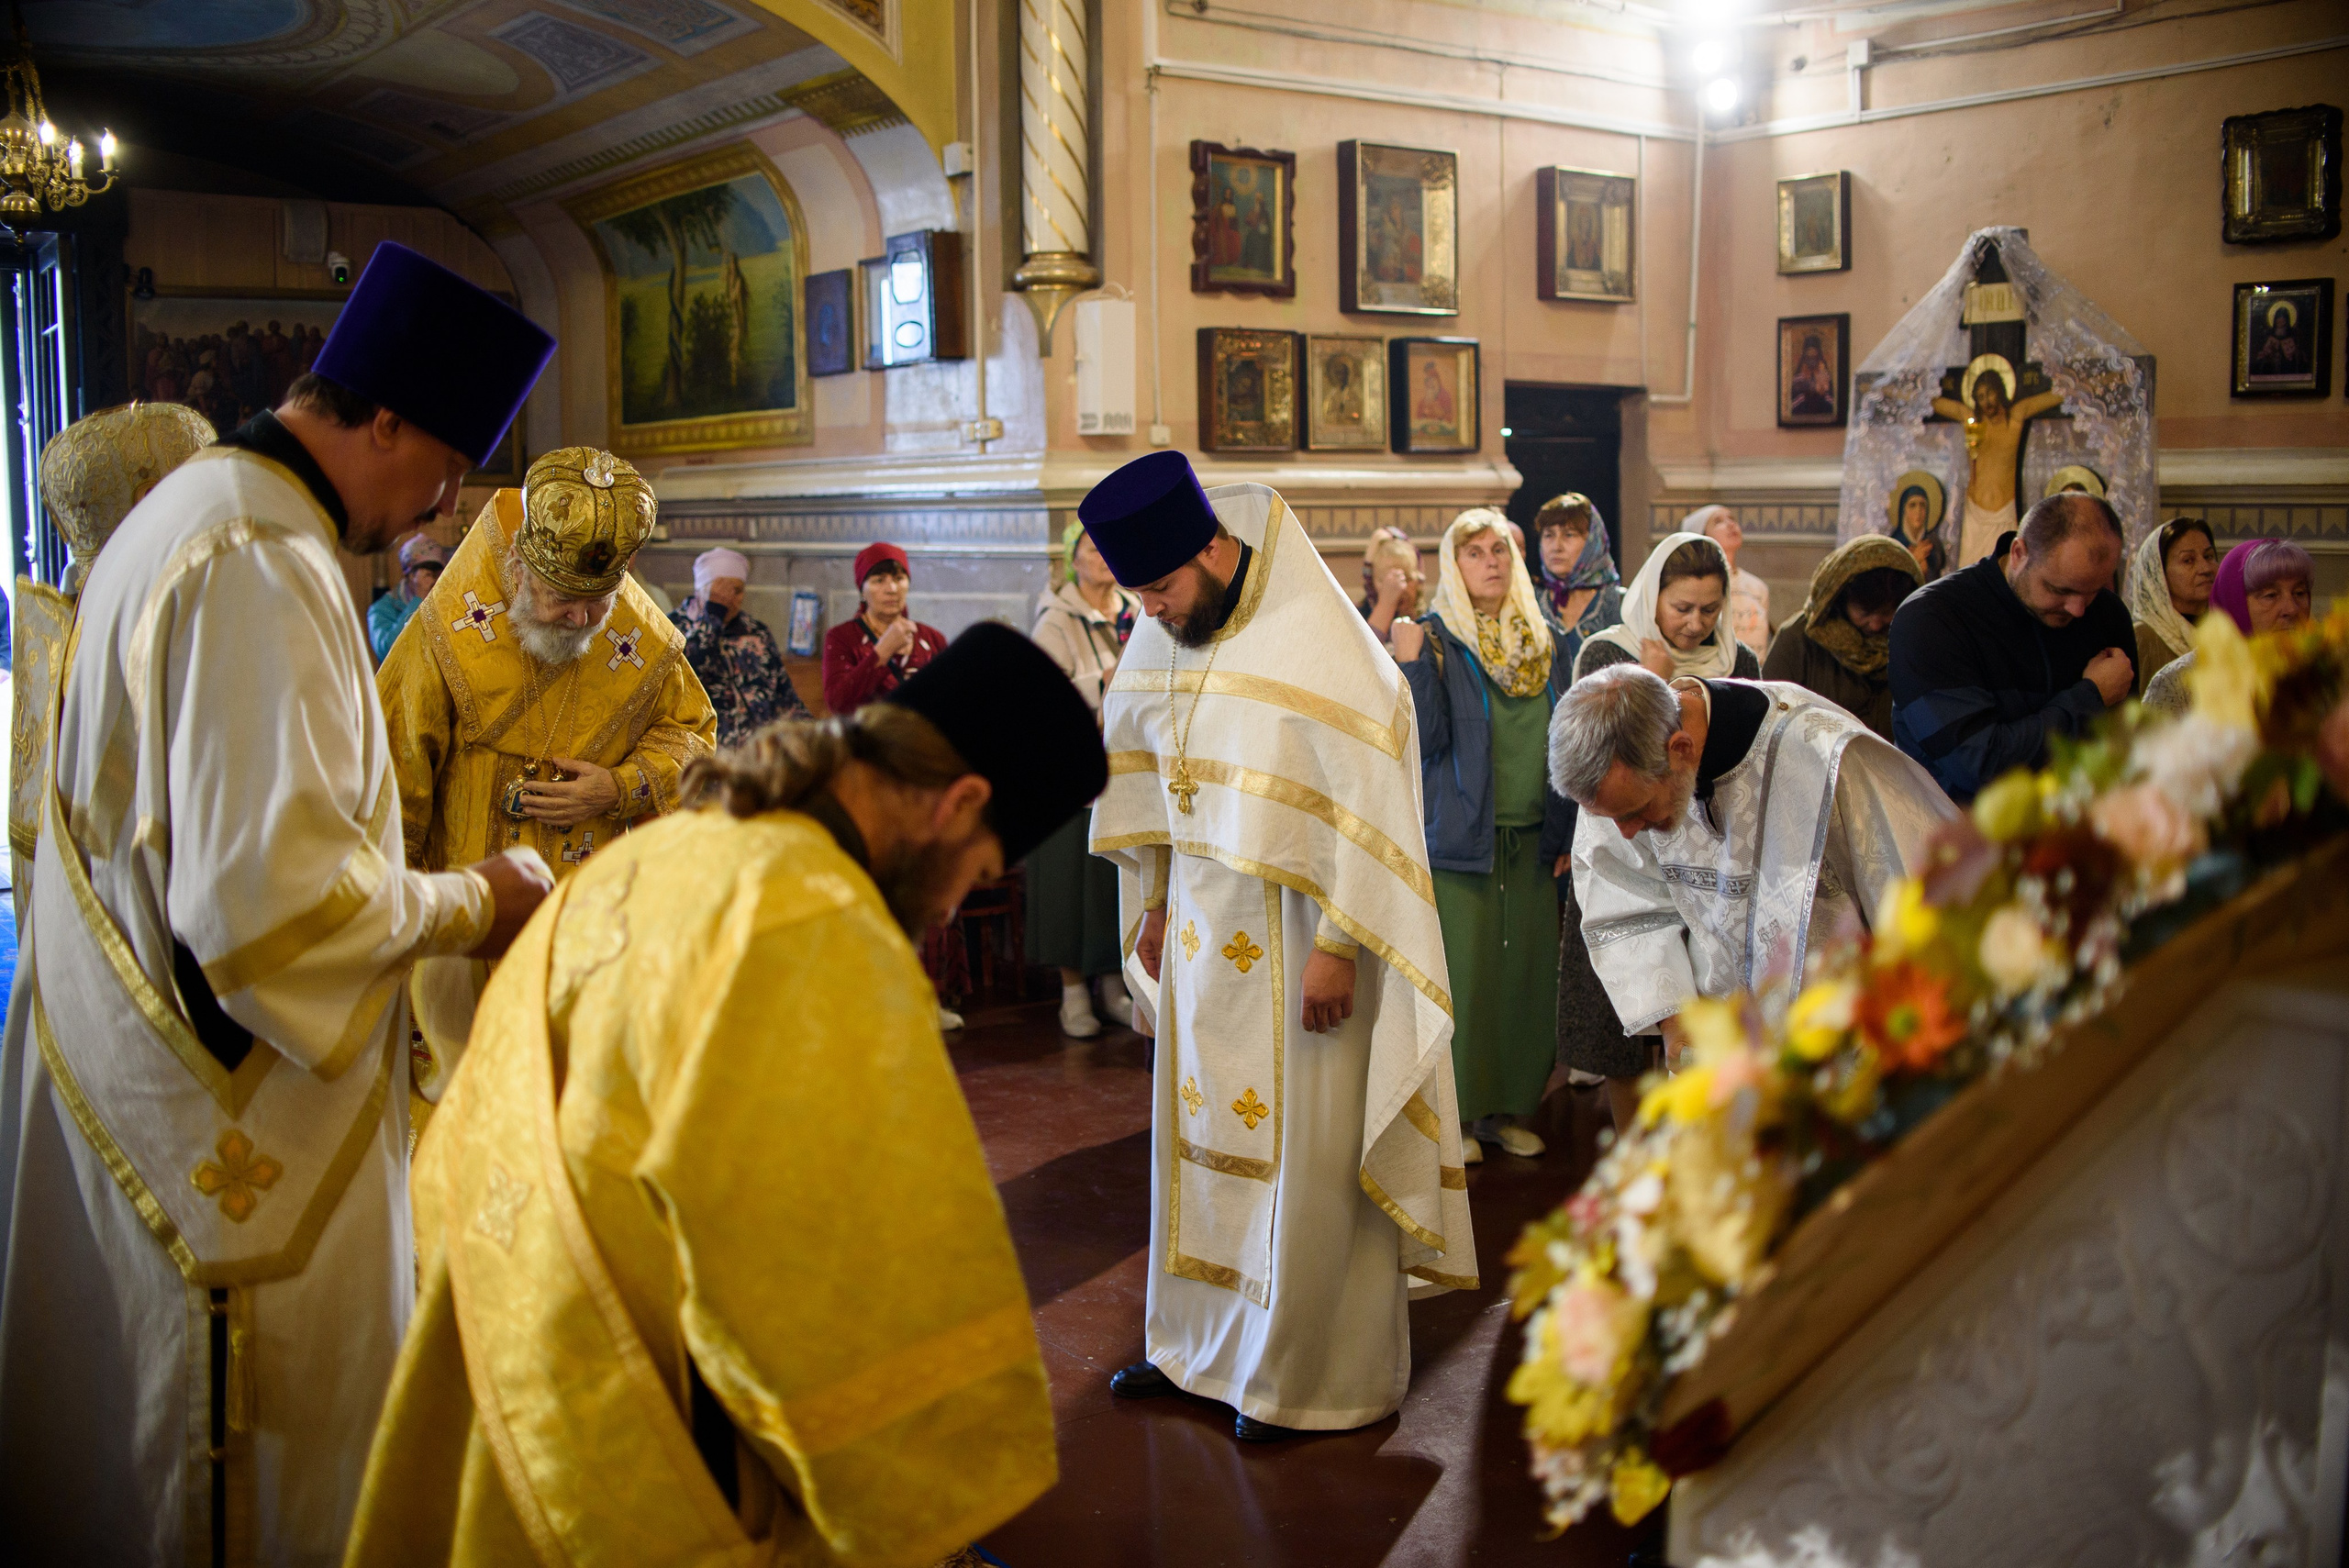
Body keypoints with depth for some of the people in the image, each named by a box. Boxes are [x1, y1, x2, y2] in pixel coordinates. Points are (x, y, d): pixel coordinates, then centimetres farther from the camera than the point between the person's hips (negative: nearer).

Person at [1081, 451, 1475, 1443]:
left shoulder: (1324, 650, -17)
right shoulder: (1160, 640, 3)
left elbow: (1365, 804, -18)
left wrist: (1337, 945, -19)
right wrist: (1153, 905, 16)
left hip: (1297, 935, -6)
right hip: (1201, 931, 6)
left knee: (1304, 1150, 3)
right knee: (1198, 1128, 14)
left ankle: (1309, 1373, 18)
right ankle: (1196, 1341, 29)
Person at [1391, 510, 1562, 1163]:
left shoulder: (1541, 641, 11)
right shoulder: (1436, 639, -3)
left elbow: (1560, 736, 17)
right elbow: (1427, 739, -11)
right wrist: (1410, 663, -22)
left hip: (1532, 838, 5)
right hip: (1462, 835, -4)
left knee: (1529, 972, 5)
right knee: (1462, 974, -3)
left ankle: (1508, 1105, 19)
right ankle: (1456, 1114, 10)